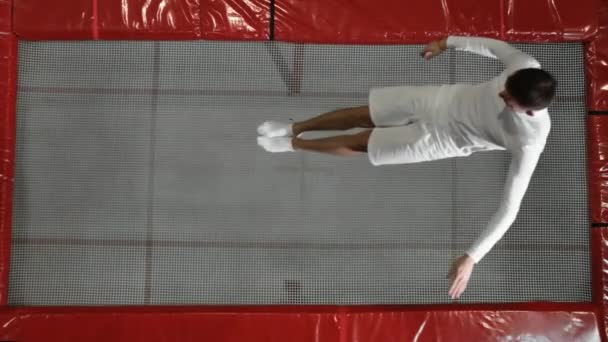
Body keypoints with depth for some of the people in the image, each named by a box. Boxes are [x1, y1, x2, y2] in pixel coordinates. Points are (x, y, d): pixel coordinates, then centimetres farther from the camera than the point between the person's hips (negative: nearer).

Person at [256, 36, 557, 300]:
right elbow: (494, 45, -3)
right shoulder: (526, 66, -27)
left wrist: (471, 258, -39)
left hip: (442, 138, -3)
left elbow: (510, 208, -35)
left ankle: (292, 145, 37)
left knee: (359, 143, 7)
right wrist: (448, 43, 8)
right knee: (360, 115, 11)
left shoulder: (530, 143, -37)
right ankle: (293, 128, 40)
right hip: (445, 99, 3)